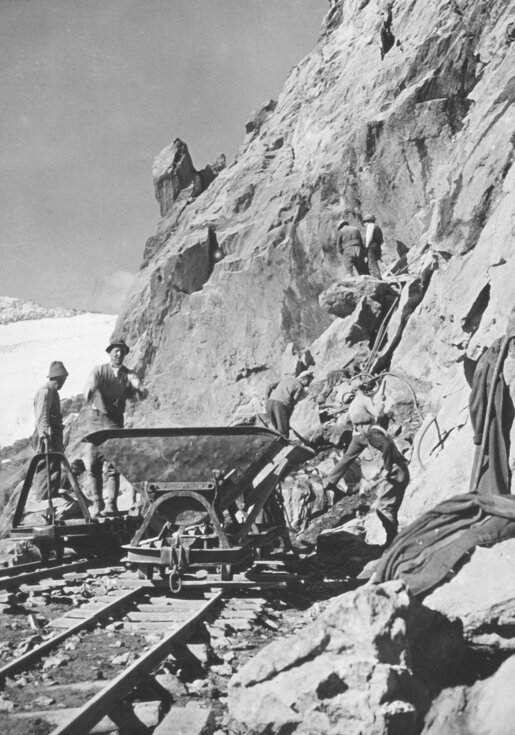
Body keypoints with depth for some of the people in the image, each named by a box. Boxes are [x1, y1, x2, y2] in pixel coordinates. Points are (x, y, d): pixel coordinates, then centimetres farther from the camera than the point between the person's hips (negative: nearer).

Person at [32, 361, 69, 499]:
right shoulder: (45, 392, -10)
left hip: (54, 440, 10)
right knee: (48, 473, -13)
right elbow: (41, 417, -21)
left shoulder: (53, 393, 21)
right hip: (47, 440, -10)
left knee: (55, 472, 12)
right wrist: (45, 436, -32)